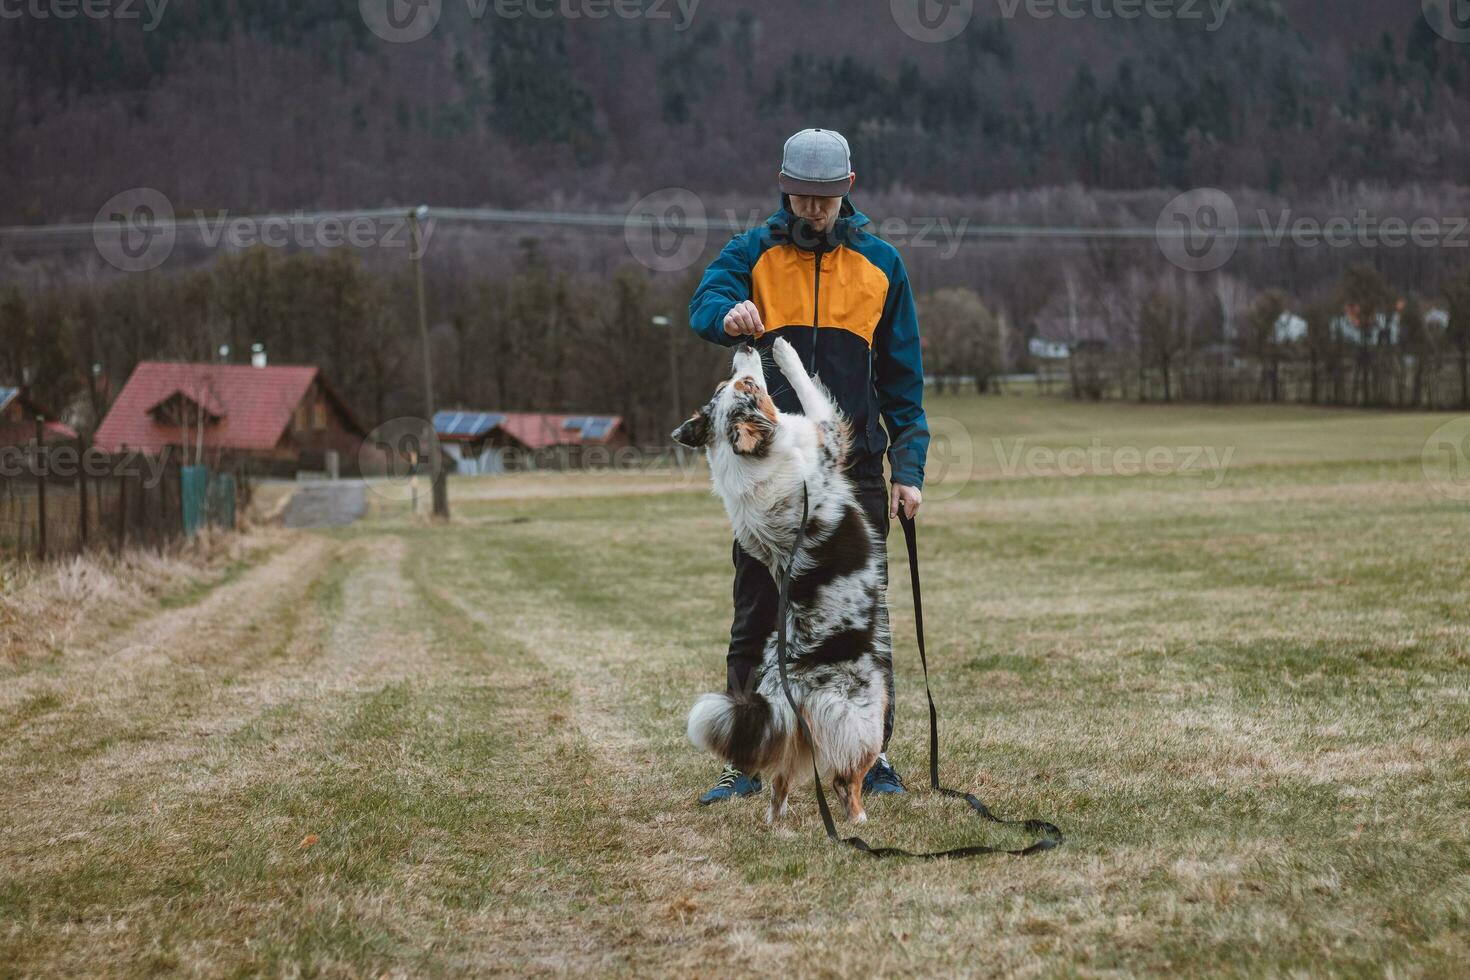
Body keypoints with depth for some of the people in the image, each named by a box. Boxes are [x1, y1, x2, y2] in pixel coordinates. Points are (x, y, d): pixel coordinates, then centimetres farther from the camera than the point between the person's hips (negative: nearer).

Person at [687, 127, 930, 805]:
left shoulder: (880, 263, 9)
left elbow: (901, 376, 11)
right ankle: (746, 762, 10)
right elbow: (703, 305, -16)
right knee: (756, 620, 3)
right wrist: (729, 313, -41)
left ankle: (872, 755, 10)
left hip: (854, 467, 1)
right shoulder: (754, 253, 4)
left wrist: (908, 467, 2)